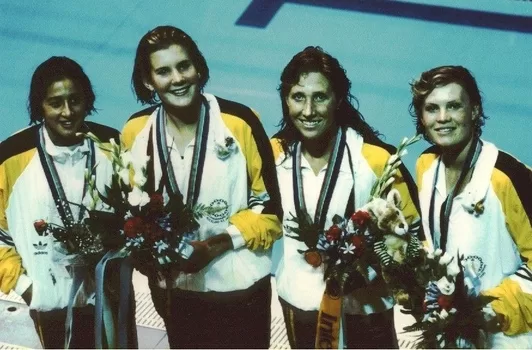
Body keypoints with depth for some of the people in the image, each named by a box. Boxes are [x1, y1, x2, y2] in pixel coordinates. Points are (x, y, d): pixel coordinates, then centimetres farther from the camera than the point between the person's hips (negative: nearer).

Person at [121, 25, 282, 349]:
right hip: (177, 287, 4)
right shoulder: (136, 132, -6)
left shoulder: (239, 122, -17)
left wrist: (216, 245, -21)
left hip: (239, 286, -3)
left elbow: (270, 206, -11)